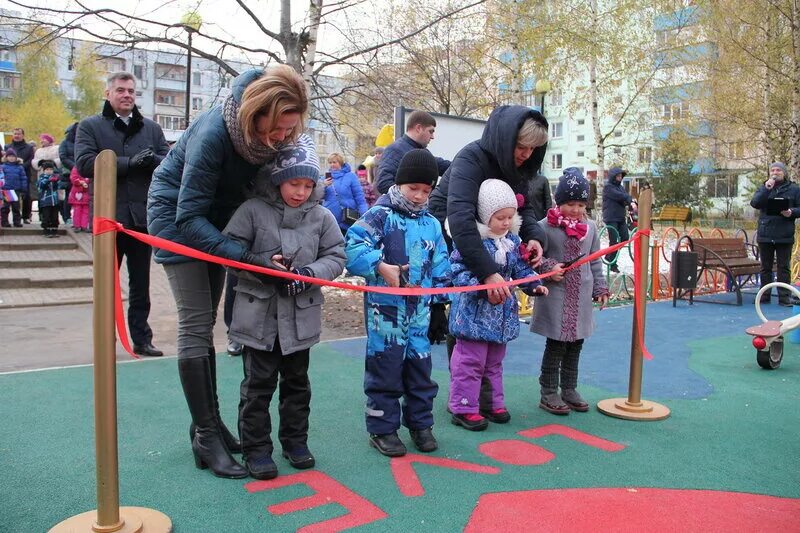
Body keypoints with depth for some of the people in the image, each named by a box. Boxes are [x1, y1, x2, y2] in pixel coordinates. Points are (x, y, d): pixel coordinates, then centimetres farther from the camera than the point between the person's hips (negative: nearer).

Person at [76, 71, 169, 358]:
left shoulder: (151, 128, 12)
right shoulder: (90, 126, 4)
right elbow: (85, 163, -11)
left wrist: (151, 159, -19)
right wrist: (130, 162, -18)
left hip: (143, 216, 2)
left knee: (141, 285, 11)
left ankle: (142, 339, 20)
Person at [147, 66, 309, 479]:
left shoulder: (280, 134, -18)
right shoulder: (213, 133, -34)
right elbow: (189, 216, -32)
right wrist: (245, 256, -41)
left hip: (217, 215, 6)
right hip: (177, 214, -6)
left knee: (205, 322, 10)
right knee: (196, 325, -10)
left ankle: (209, 422, 19)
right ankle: (206, 436, -2)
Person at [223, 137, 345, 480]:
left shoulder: (322, 217, 0)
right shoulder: (253, 210, -7)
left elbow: (335, 257, 1)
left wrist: (309, 273, -18)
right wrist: (263, 264, -22)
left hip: (301, 314, 3)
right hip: (259, 313, -2)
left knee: (297, 381, 16)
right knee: (259, 382, 5)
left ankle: (295, 439, 33)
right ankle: (255, 446, 19)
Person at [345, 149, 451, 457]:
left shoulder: (432, 224, 12)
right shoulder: (380, 216, -7)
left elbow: (440, 269, 16)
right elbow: (353, 247, -19)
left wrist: (440, 303, 11)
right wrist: (381, 267, -26)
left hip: (420, 310, 5)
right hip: (386, 309, -5)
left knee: (420, 367, 12)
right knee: (385, 368, 3)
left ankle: (420, 424, 29)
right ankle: (382, 429, 17)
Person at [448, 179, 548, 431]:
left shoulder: (512, 240, 7)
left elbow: (521, 268, 16)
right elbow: (459, 272, -21)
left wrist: (534, 284, 0)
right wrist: (483, 286, -32)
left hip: (502, 313, 8)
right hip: (474, 314, -7)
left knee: (494, 361, 20)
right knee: (470, 362, 0)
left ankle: (494, 403, 33)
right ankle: (464, 408, 11)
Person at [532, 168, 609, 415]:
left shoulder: (590, 227, 8)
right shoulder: (546, 226, -9)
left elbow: (595, 262, 14)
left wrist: (600, 288, 13)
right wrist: (549, 267, -21)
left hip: (581, 297, 6)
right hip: (556, 295, -5)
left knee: (575, 344, 13)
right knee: (556, 345, 0)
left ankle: (569, 389, 27)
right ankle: (549, 393, 11)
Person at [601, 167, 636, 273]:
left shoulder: (620, 186, 15)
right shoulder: (608, 187, -8)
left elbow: (626, 196, 1)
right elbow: (619, 196, -20)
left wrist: (632, 202, -20)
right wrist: (631, 199, -12)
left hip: (621, 217, 7)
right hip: (611, 218, -7)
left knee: (625, 238, 1)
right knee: (614, 241, -6)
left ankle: (610, 256, 20)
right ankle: (612, 264, 5)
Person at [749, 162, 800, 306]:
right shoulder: (763, 188, 9)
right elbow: (754, 203, -7)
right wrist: (766, 189, -18)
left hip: (785, 236, -2)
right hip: (765, 235, 2)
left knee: (784, 267, 3)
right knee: (765, 267, 9)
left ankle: (784, 297, 8)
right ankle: (764, 295, 17)